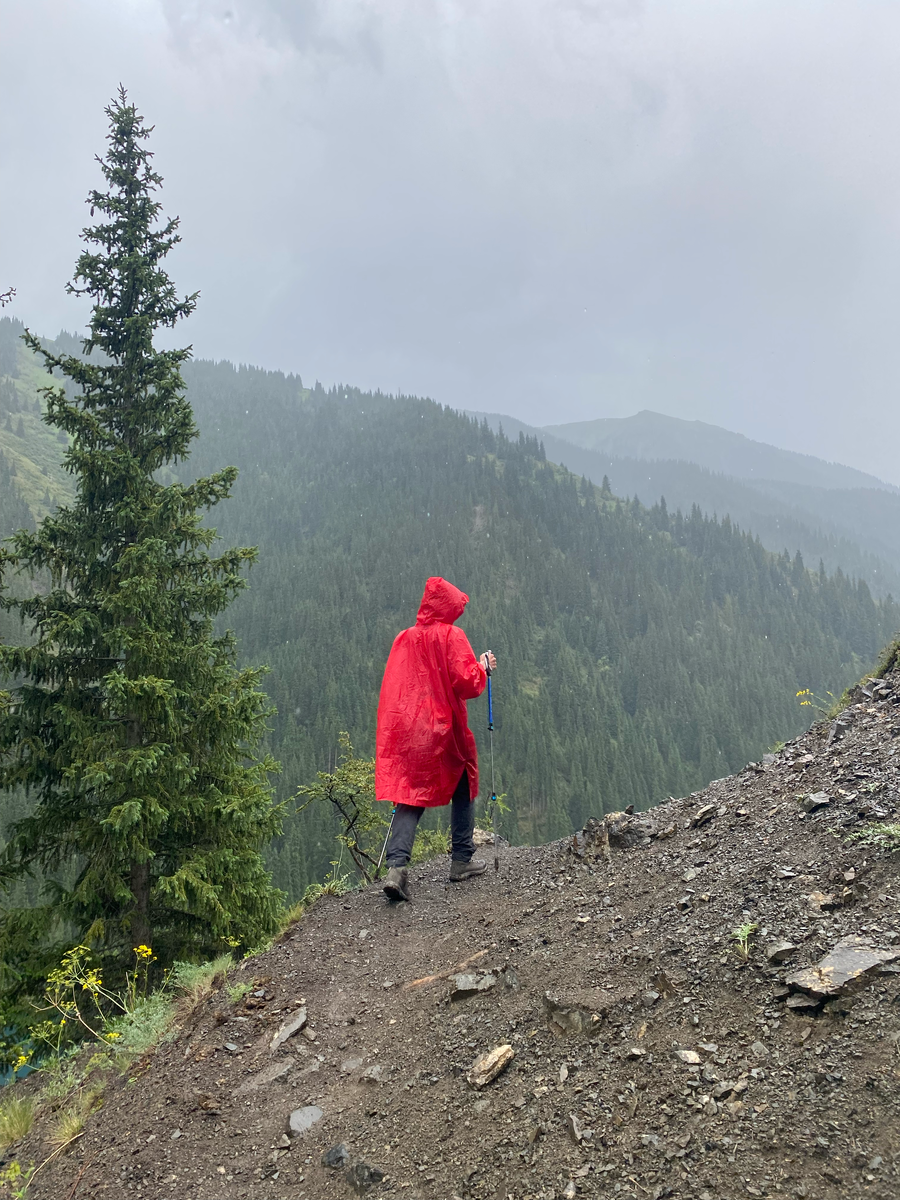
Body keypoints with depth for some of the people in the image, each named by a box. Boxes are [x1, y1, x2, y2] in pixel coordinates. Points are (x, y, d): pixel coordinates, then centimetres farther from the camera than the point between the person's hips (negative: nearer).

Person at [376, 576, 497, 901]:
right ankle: (462, 860, 19)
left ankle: (396, 867, -12)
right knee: (463, 788, 17)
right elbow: (466, 680, -15)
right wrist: (483, 667, 4)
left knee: (410, 796, 5)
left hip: (405, 730, 4)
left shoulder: (404, 638, 8)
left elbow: (393, 686, 12)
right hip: (444, 729, -4)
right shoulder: (451, 636, -7)